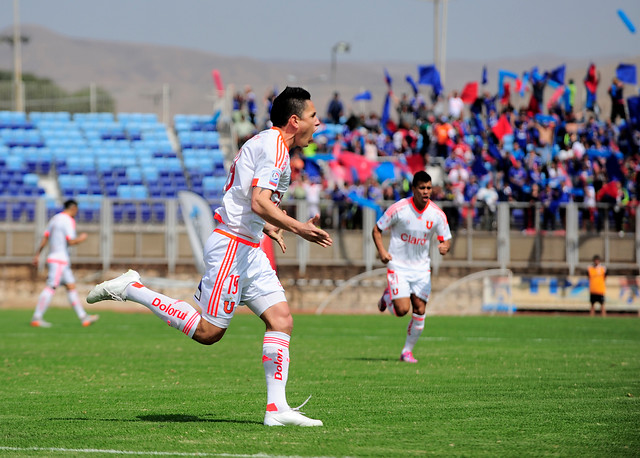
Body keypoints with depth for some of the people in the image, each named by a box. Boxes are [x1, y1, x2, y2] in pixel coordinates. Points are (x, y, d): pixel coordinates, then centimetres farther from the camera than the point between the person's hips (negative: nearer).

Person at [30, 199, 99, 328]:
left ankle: (83, 317, 8)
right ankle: (36, 318, -14)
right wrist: (81, 238, 1)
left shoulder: (55, 219, 15)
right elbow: (71, 242, -18)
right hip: (59, 260, -10)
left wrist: (37, 254, 16)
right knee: (51, 287, -11)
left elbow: (45, 238, 15)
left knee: (71, 286, 8)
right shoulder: (68, 221, -12)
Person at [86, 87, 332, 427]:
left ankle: (277, 408, -4)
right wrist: (297, 228, -28)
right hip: (231, 246, -10)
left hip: (248, 249, 10)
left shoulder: (267, 143, 17)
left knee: (281, 319, 0)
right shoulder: (274, 147, -15)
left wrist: (266, 227, 33)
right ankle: (131, 288, 1)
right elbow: (259, 202, -26)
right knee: (208, 331, -7)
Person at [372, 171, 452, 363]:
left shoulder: (437, 214, -6)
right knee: (402, 309, -14)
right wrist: (382, 251, -18)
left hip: (421, 268, 3)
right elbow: (377, 230, -3)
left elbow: (446, 239, 4)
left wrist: (445, 246, -21)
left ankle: (407, 351, 13)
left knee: (419, 310, -2)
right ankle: (387, 297, 22)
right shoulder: (399, 209, -14)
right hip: (398, 266, -3)